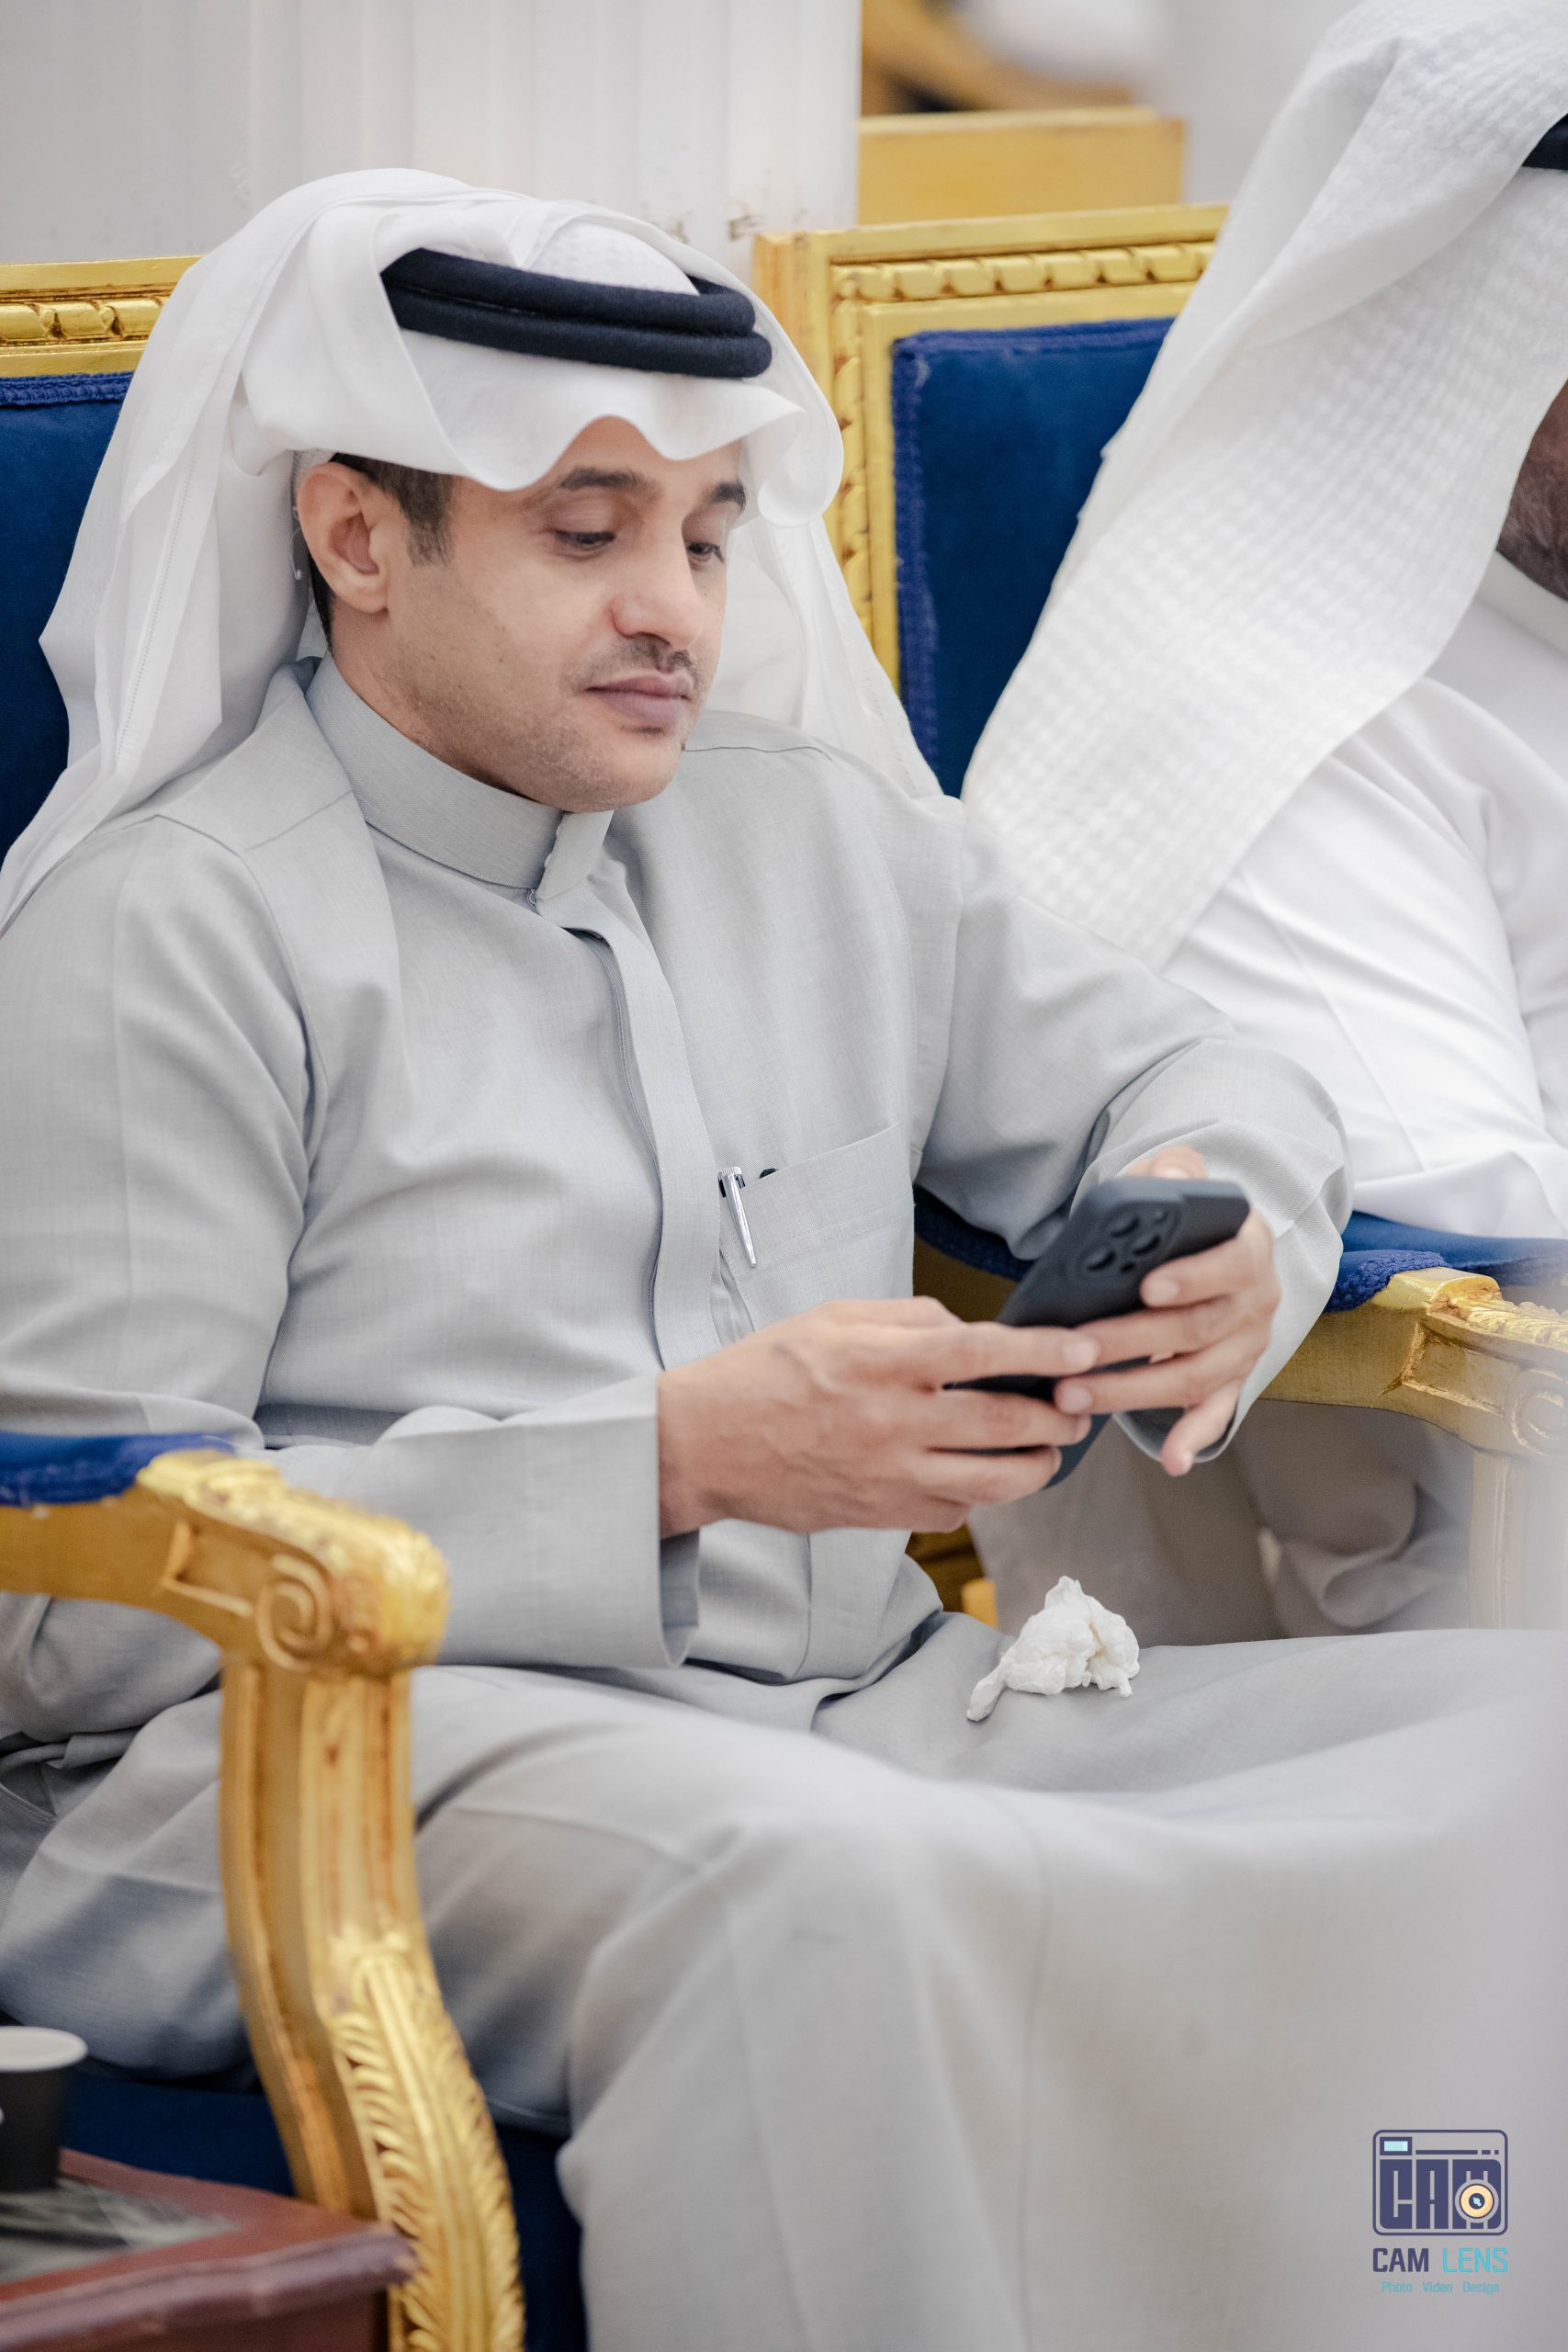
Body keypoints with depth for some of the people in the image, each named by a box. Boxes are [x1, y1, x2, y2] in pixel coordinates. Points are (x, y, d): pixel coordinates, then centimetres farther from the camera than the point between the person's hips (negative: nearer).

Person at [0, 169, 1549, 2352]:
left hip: (861, 1724, 7)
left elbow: (1170, 1071, 33)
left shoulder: (826, 838, 20)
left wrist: (1227, 1253, 5)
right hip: (343, 1759, -7)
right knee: (815, 1895, -41)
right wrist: (671, 1458, -17)